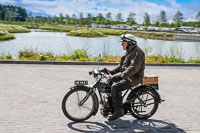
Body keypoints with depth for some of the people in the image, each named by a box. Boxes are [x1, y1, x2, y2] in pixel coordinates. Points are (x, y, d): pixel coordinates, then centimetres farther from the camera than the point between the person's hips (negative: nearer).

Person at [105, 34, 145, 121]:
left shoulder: (137, 52, -16)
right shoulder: (129, 51, 17)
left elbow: (134, 68, -29)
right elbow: (122, 65, 20)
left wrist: (121, 75, -38)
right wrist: (111, 71, 8)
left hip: (133, 78, -10)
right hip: (125, 75, 11)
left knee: (115, 87, -26)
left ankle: (118, 111, -16)